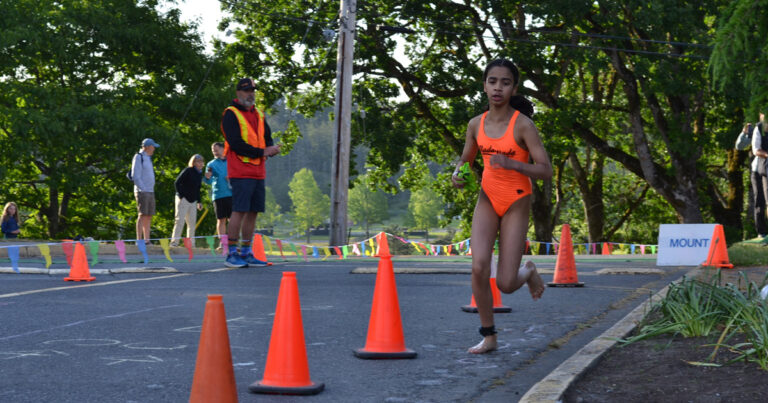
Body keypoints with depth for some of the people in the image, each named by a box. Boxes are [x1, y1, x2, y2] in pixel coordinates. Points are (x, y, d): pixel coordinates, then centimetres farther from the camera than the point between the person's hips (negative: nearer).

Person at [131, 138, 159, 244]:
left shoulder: (148, 158, 21)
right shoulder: (138, 157, -6)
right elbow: (135, 176, -13)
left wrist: (152, 190, 17)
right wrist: (142, 189, -19)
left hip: (150, 192, 9)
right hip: (142, 192, -9)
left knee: (149, 216, 5)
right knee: (142, 215, -13)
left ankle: (147, 239, 7)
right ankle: (139, 240, -15)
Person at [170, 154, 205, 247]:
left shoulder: (200, 174, 13)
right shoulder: (187, 171, -8)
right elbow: (177, 183, -9)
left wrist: (199, 201, 14)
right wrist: (181, 195, -13)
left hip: (193, 201, 7)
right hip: (183, 199, -7)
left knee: (192, 222, 7)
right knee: (180, 220, -9)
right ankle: (174, 241, -7)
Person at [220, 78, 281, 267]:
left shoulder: (259, 115, 20)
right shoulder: (231, 114, -3)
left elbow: (267, 138, 16)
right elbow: (236, 143, -12)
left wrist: (271, 148, -8)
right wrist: (262, 152, -13)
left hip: (258, 172, 7)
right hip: (240, 172, -7)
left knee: (252, 212, 8)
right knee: (239, 211, -11)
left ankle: (246, 253, 15)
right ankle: (232, 254, -7)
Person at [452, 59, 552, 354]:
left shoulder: (522, 124, -15)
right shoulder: (476, 124, -1)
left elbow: (546, 171, -17)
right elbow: (465, 159, 16)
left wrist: (511, 164, -32)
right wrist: (458, 174, -7)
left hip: (516, 204, -3)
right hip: (487, 199, 3)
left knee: (506, 284, -5)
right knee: (479, 267, -16)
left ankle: (528, 272, 33)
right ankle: (488, 336, 0)